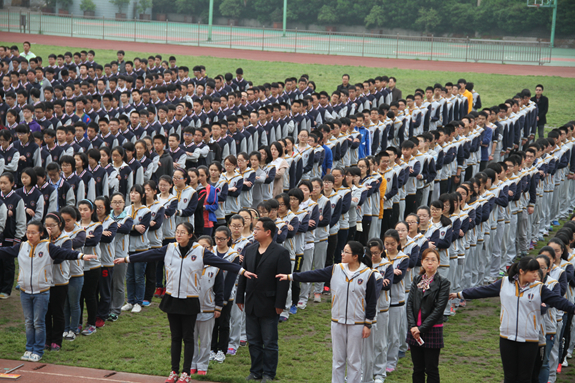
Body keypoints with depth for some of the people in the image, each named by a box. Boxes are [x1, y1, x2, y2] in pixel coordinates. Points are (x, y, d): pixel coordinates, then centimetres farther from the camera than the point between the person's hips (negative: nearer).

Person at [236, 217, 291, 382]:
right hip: (251, 304, 6)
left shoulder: (281, 252, -10)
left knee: (269, 343, 4)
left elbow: (283, 280, -12)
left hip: (269, 305, -6)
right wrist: (240, 298, 9)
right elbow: (243, 275, 13)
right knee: (253, 341, 12)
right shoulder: (249, 250, 9)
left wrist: (279, 304, -15)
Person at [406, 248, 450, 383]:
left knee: (431, 369, 1)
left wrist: (421, 328, -15)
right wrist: (412, 326, -12)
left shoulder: (443, 283, -5)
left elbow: (439, 309, -11)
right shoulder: (417, 280, 9)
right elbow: (410, 304, 3)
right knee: (417, 368, 10)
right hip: (415, 330, 4)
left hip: (432, 330, -4)